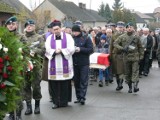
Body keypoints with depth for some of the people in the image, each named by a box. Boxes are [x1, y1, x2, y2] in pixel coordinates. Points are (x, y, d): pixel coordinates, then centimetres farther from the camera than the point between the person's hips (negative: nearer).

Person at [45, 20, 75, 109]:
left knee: (65, 84, 1)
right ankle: (56, 101, 11)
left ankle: (64, 101, 11)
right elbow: (47, 50, 1)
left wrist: (61, 51, -12)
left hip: (65, 65, -2)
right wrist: (54, 51, -15)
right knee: (54, 85, 1)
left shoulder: (68, 37, 6)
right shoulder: (49, 38, 12)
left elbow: (71, 49, -3)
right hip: (54, 65, 2)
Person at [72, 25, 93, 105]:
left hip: (84, 63, -4)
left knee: (83, 80, -5)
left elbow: (91, 50, -8)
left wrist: (80, 49, -18)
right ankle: (78, 97, 16)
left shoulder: (86, 39, -1)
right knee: (76, 81, 8)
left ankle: (82, 97, -5)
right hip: (74, 63, 4)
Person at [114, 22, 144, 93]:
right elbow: (115, 43, 4)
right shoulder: (122, 37, 5)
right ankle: (130, 87, 16)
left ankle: (135, 85, -19)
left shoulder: (136, 37, 7)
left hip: (135, 57, -1)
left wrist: (141, 56, 5)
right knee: (128, 73, 7)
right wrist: (122, 49, -10)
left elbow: (140, 47, 13)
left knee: (135, 71, -12)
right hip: (126, 57, 1)